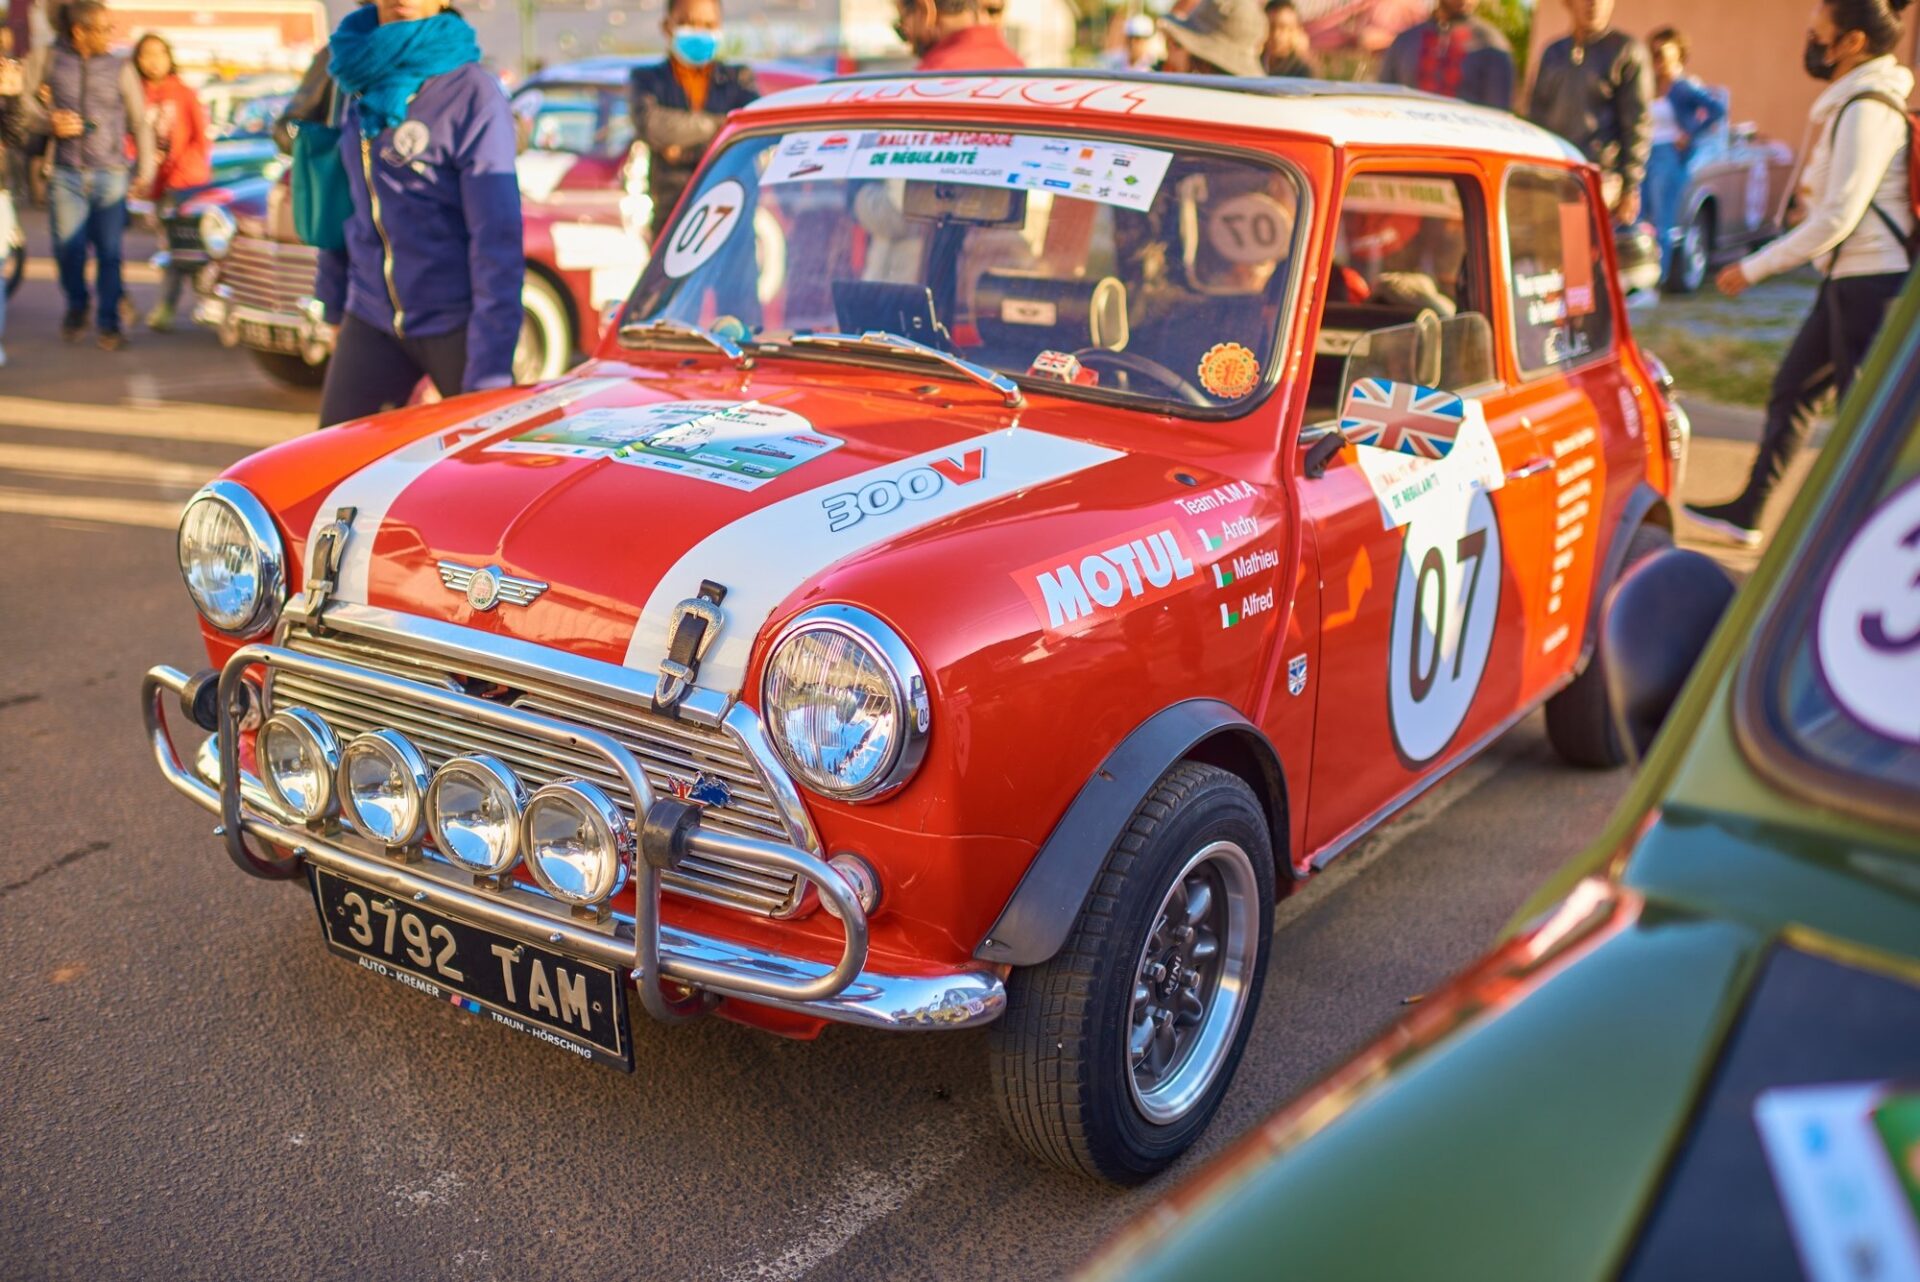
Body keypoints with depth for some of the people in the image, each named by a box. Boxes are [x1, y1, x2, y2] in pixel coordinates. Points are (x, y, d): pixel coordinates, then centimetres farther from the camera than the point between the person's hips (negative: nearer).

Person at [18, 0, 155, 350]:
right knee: (67, 246, -1)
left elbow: (139, 122, 8)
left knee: (109, 252, -2)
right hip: (67, 173, 0)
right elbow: (24, 99, 9)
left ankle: (109, 324, 9)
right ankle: (76, 306, 26)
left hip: (111, 174, 0)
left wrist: (145, 170, 2)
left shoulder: (121, 69, 5)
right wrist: (49, 122, -9)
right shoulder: (46, 59, 4)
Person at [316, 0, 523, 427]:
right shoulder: (361, 74, 7)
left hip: (456, 324, -5)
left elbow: (497, 236, -16)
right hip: (370, 320, 6)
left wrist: (490, 369, -20)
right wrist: (333, 305, 19)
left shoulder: (470, 91, -12)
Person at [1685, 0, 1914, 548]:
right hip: (1851, 280, 10)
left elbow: (1837, 219, -22)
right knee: (1793, 389, 17)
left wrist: (1753, 267, -17)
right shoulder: (1848, 100, 12)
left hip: (1871, 284, -10)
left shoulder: (1867, 110, -18)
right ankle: (1746, 512, 28)